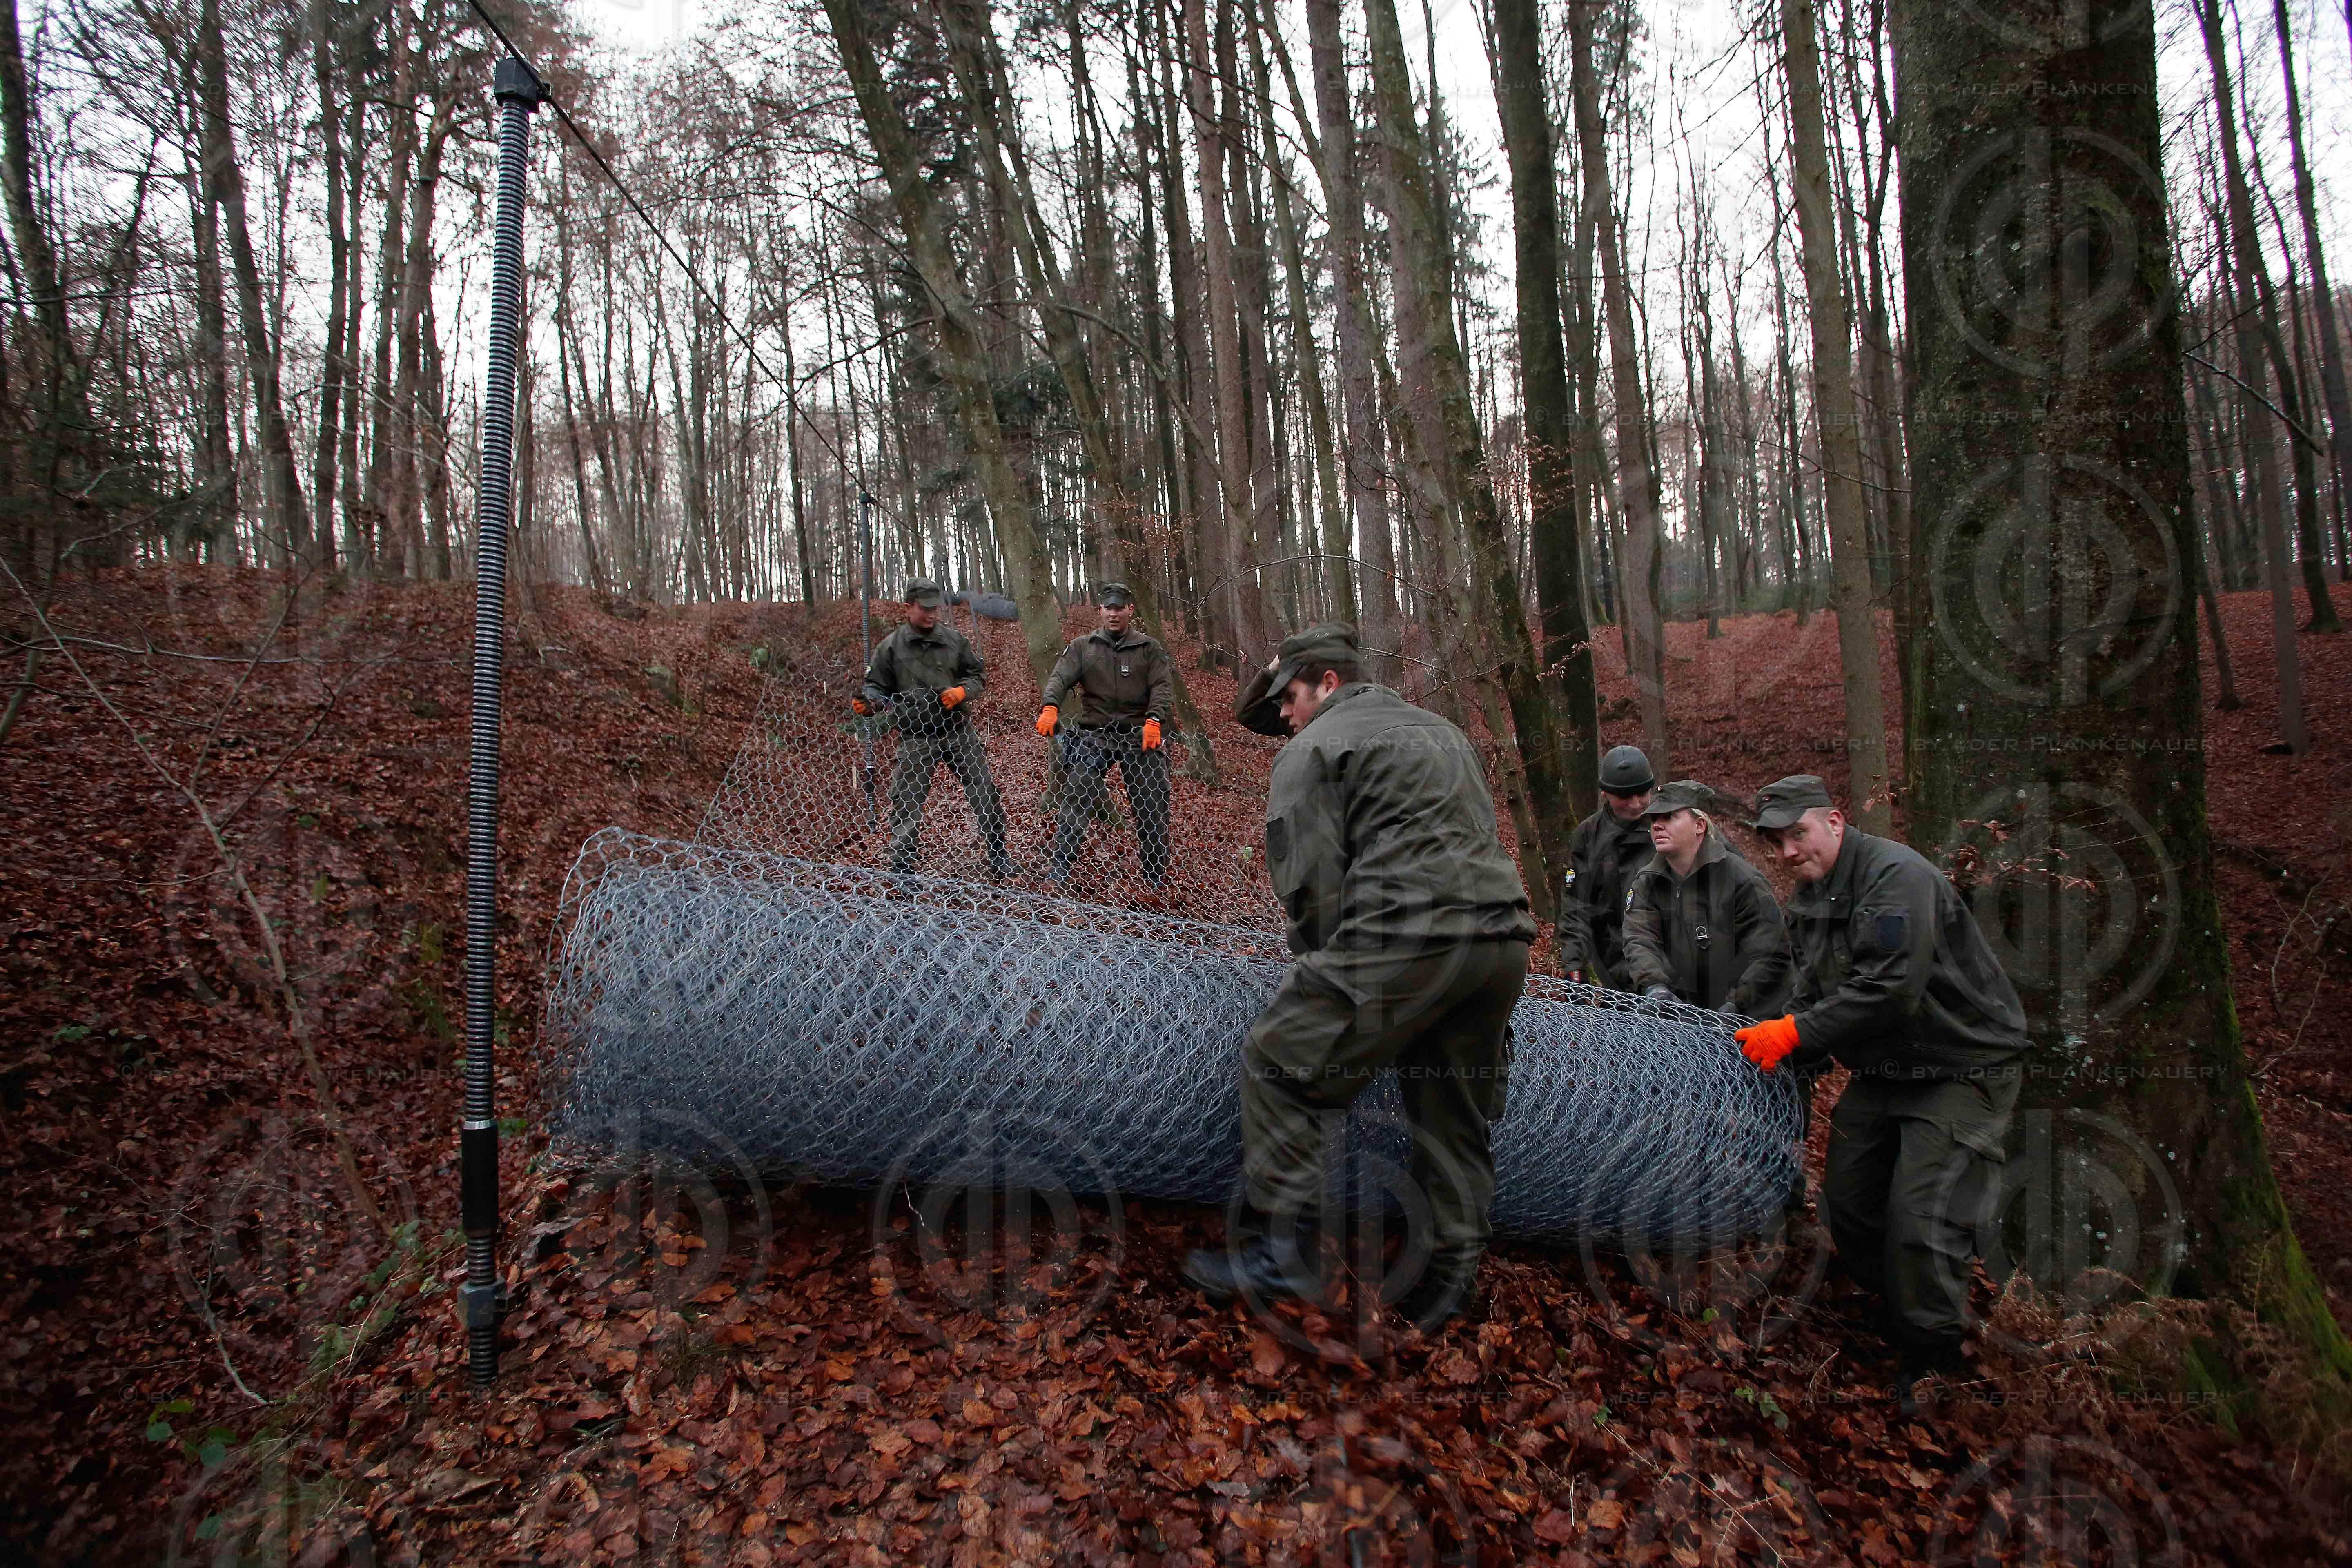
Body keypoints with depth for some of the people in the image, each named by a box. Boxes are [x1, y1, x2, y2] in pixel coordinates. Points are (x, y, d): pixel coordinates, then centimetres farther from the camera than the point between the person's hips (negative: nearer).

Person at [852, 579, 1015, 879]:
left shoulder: (954, 640, 5)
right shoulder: (890, 647, 0)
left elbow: (979, 676, 11)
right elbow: (878, 686, 4)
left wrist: (962, 691, -9)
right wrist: (867, 702, -18)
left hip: (959, 733, 2)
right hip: (916, 739, -2)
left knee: (985, 792, 6)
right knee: (907, 805, 0)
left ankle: (998, 854, 22)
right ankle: (901, 868, 13)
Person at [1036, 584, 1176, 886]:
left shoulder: (1149, 648, 8)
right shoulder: (1083, 647, 10)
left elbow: (1163, 686, -3)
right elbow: (1060, 678, -2)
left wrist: (1154, 721, -21)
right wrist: (1051, 708, -23)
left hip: (1140, 736, 0)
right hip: (1094, 735, 0)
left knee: (1151, 804, 2)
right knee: (1076, 800, -11)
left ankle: (1157, 874, 14)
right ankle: (1060, 869, -6)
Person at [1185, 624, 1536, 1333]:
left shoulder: (1314, 750, 4)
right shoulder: (1445, 733, 30)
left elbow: (1308, 881, -4)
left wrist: (1327, 971, 10)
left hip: (1406, 941, -8)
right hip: (1503, 939, 8)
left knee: (1279, 1069, 2)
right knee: (1456, 1119, 16)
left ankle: (1278, 1251, 2)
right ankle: (1449, 1287, 23)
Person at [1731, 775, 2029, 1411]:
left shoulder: (1897, 876, -24)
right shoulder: (1807, 898, 7)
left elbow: (1889, 990, -32)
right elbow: (1818, 995, 11)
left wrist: (1796, 1034, -27)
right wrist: (1782, 1048, -5)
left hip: (1963, 1067, -9)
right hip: (1880, 1071, 9)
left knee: (1920, 1220, -12)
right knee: (1848, 1203, 10)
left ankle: (1931, 1367, 7)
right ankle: (1887, 1318, 31)